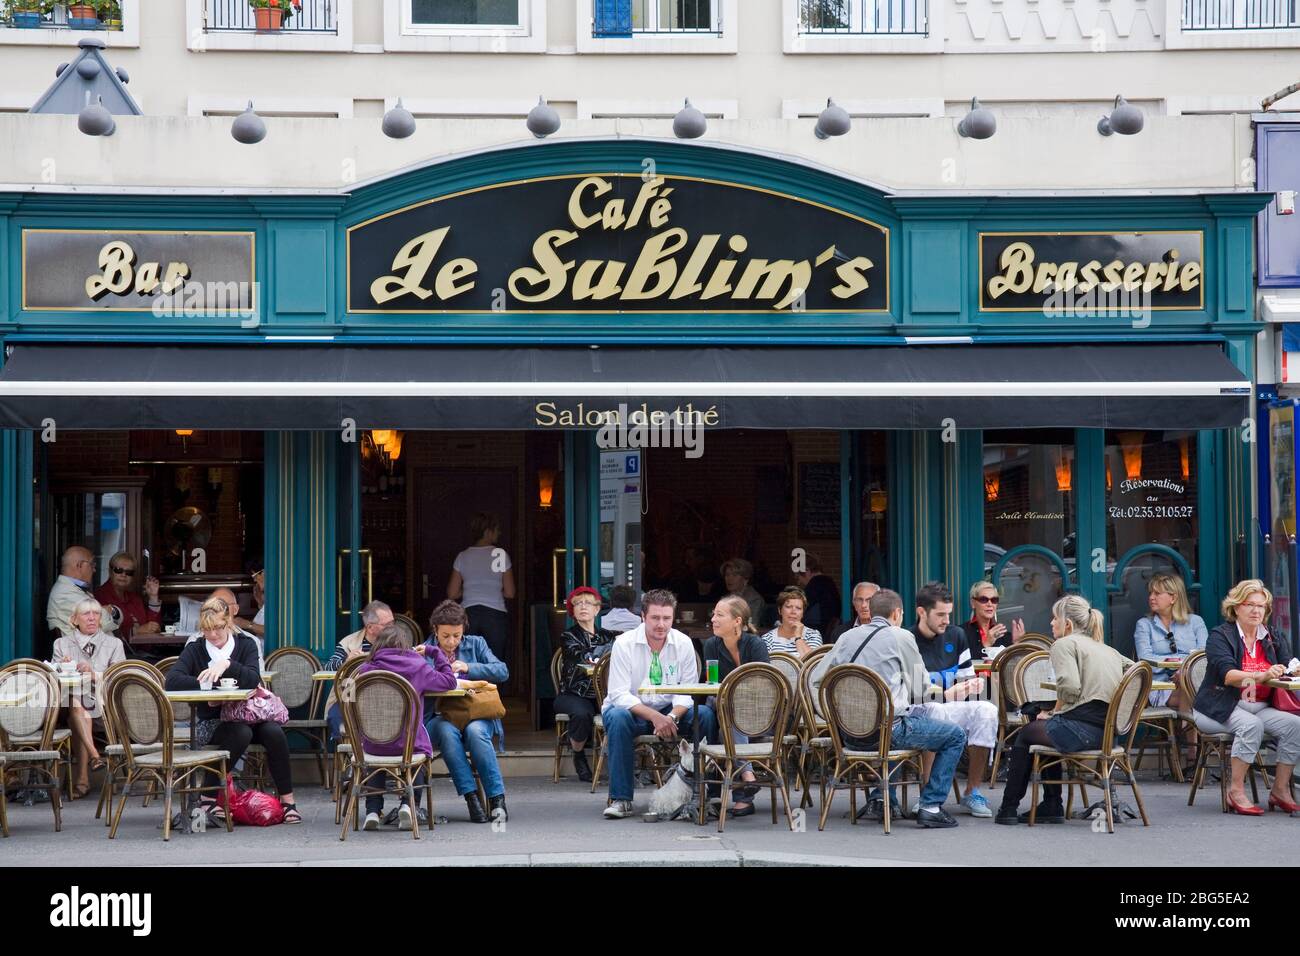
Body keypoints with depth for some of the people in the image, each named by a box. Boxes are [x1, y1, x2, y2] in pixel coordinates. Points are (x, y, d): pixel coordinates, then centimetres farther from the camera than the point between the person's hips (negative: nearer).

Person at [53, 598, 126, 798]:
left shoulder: (114, 644, 15)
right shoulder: (62, 644, 18)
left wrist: (95, 674, -17)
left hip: (105, 711, 0)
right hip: (71, 706, 0)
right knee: (75, 703, -37)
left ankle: (82, 778, -36)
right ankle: (93, 755, -46)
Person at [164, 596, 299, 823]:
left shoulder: (246, 644, 2)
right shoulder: (195, 649, 0)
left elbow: (254, 679, -16)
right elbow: (172, 680, -16)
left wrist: (227, 665, -31)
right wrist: (206, 687, -25)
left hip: (247, 715, 2)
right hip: (211, 722, -2)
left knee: (274, 732, -28)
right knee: (241, 733, -34)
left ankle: (287, 799, -17)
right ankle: (209, 797, -25)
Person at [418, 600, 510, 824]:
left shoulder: (476, 644, 12)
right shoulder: (425, 651, 11)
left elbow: (503, 672, 2)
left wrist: (469, 668, -10)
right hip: (441, 718, 0)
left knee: (475, 731, -34)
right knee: (447, 731, -35)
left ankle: (497, 798, -31)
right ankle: (471, 797, -35)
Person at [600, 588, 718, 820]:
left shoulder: (683, 643, -3)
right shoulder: (624, 644, -12)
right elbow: (619, 694, -17)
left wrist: (672, 716, -27)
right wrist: (654, 716, -31)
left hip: (671, 711, 2)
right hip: (633, 709, -2)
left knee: (705, 714, -24)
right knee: (617, 717, -37)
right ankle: (620, 799, -31)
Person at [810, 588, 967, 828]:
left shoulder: (847, 637, 13)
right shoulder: (901, 637, -1)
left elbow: (814, 680, 15)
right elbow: (921, 691, 4)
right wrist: (944, 693, 26)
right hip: (887, 731, -7)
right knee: (955, 736, 9)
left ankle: (879, 800, 27)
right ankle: (931, 807, 3)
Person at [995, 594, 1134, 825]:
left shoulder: (1064, 644, -2)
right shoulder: (1107, 649, 22)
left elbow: (1069, 687, -17)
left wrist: (1054, 712, 1)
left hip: (1082, 728, -8)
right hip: (1109, 732, 8)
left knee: (1026, 733, 19)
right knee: (1045, 730, 32)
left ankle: (1009, 808, 26)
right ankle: (1052, 807, 29)